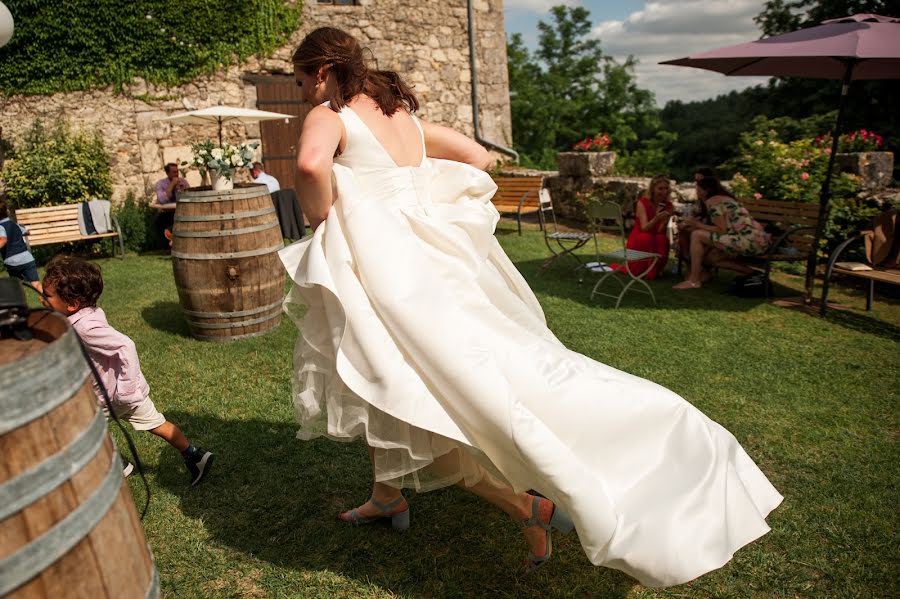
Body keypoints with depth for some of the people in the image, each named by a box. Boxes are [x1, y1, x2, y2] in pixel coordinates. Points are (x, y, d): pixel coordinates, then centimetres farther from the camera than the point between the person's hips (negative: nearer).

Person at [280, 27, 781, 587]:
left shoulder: (330, 116, -3)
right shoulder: (404, 115, 17)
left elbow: (312, 164, -27)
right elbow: (478, 157, 18)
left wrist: (323, 224, -9)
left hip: (380, 264, -8)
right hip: (427, 258, 9)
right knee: (379, 387, 23)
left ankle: (530, 505, -3)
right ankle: (387, 496, 36)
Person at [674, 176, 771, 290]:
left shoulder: (712, 201, -5)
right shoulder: (724, 199, 23)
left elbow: (722, 230, -13)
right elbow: (721, 228, 19)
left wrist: (698, 224, -2)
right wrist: (689, 227, 16)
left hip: (748, 241, -10)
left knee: (697, 235, -9)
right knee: (710, 256, 17)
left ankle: (694, 281, -7)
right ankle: (752, 273, 14)